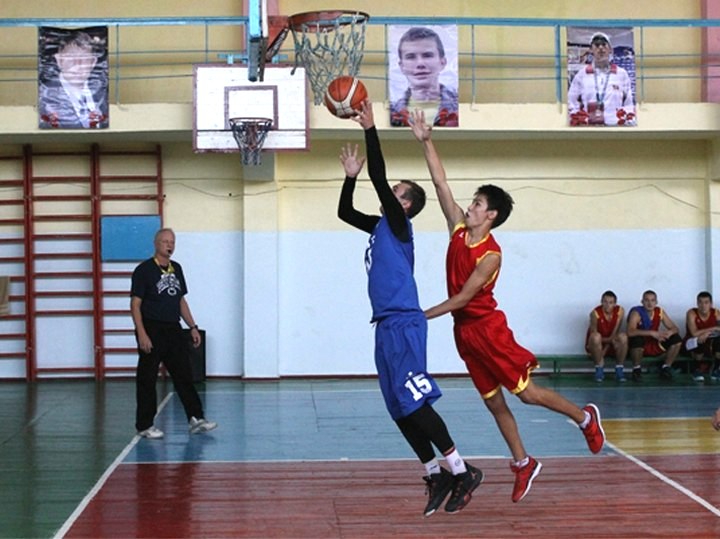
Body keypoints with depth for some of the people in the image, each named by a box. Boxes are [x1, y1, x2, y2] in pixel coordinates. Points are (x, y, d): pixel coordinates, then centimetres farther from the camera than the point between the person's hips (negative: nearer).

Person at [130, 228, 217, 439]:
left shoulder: (176, 269, 13)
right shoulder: (144, 270, -7)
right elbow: (135, 304, -10)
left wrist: (193, 327, 14)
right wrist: (142, 334, -18)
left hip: (174, 330, 6)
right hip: (152, 331, -6)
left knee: (185, 376, 4)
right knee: (147, 380, 0)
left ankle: (196, 419, 5)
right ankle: (145, 426, 8)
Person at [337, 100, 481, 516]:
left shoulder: (399, 225, -4)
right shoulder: (380, 227, 19)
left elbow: (379, 177, -13)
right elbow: (344, 212, 30)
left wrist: (371, 130, -11)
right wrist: (350, 176, 20)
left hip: (404, 325, -9)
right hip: (387, 326, 9)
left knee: (413, 403, -12)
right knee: (400, 409, 7)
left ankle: (462, 472, -8)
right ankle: (436, 474, 13)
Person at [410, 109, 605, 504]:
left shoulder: (490, 255, -18)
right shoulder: (459, 228, 1)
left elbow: (462, 298, -20)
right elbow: (440, 183, -1)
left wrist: (421, 316, -20)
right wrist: (426, 142, -8)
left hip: (487, 328, -7)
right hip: (464, 331, 7)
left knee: (526, 392, -1)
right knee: (494, 402, 10)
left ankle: (585, 418, 20)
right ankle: (523, 464, 21)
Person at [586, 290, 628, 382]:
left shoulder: (620, 311, -14)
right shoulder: (595, 313, -21)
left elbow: (614, 334, -13)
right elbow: (594, 334, -18)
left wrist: (605, 350, -20)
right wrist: (610, 340, -30)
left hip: (611, 347, 2)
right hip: (596, 346, -2)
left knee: (623, 336, -27)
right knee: (595, 336, -35)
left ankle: (619, 370, -16)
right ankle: (599, 369, -19)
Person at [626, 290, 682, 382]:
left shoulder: (660, 312, -4)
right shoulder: (636, 313, -20)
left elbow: (675, 328, -2)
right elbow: (630, 332, -38)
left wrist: (669, 332, -28)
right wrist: (652, 333, -43)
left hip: (654, 346, 5)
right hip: (640, 347, -5)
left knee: (676, 339, -11)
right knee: (637, 339, -38)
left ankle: (666, 368, 2)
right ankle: (637, 370, -15)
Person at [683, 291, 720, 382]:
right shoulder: (691, 313, -18)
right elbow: (694, 333, -30)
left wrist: (707, 333, -34)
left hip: (709, 344, 3)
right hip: (692, 343, -3)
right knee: (700, 341, -37)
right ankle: (696, 370, -13)